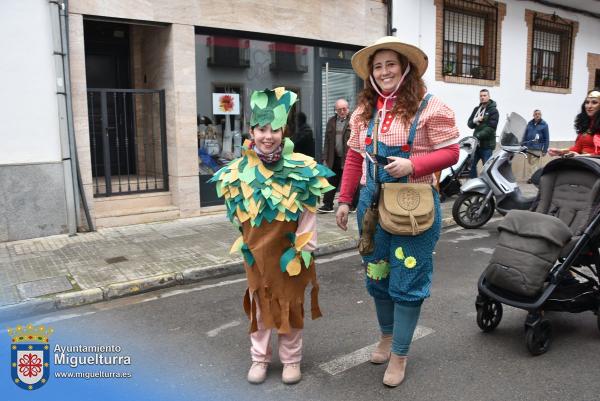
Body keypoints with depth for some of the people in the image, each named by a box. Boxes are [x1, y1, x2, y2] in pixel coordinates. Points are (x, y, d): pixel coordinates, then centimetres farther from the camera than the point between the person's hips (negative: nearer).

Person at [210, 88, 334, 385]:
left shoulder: (302, 169, -11)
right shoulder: (239, 172, -5)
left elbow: (308, 213, -5)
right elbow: (237, 214, 7)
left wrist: (303, 248, -5)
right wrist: (250, 241, 8)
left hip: (290, 251, -1)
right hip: (256, 252, 2)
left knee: (291, 305, 12)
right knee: (261, 304, 14)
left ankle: (291, 359, 30)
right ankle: (259, 358, 32)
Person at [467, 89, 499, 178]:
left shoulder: (493, 110, -4)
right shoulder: (476, 109, 15)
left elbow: (491, 128, -15)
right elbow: (469, 124, 11)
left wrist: (478, 136, -25)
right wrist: (474, 121, -12)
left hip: (487, 144, -6)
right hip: (476, 142, 6)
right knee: (471, 165, 7)